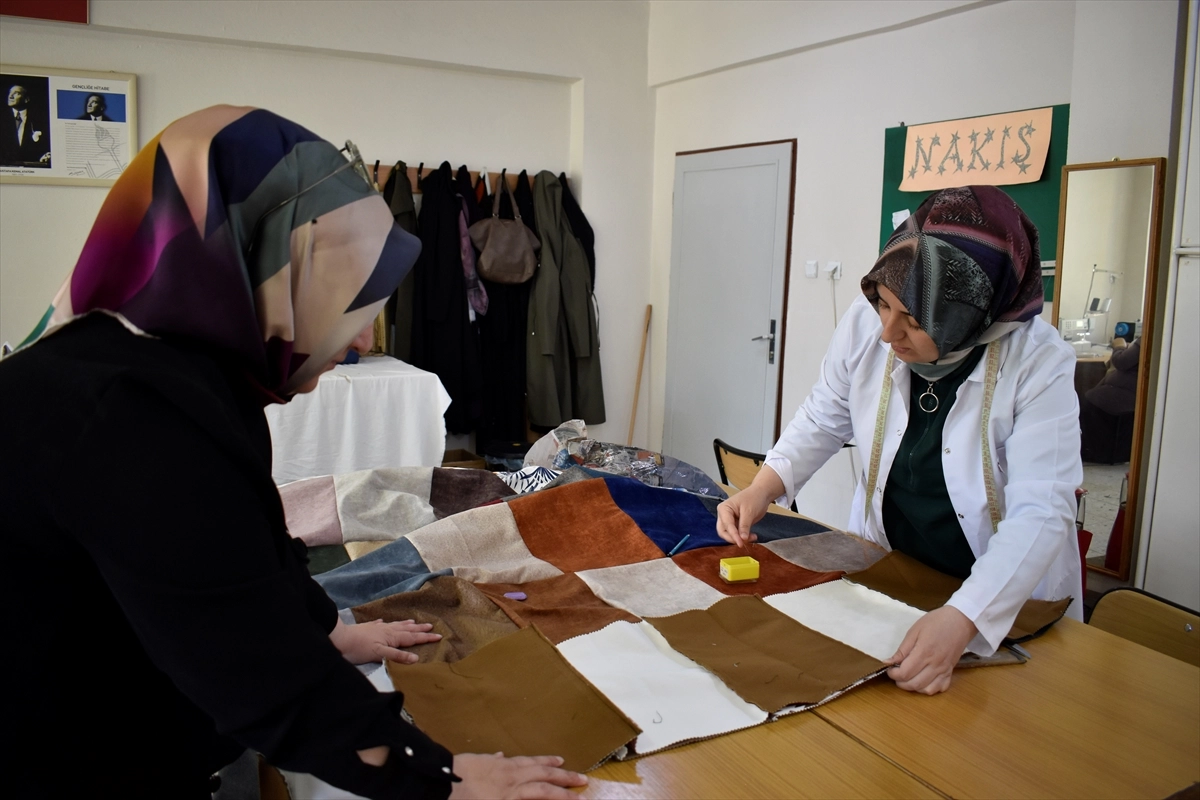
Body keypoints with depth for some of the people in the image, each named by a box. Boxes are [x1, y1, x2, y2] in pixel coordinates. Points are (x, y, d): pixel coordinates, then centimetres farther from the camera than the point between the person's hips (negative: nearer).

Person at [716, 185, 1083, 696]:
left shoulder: (1040, 364, -23)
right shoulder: (866, 322, -14)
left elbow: (1040, 513, -28)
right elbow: (824, 421, 2)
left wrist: (959, 619, -41)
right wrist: (762, 489, -13)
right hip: (882, 570, 3)